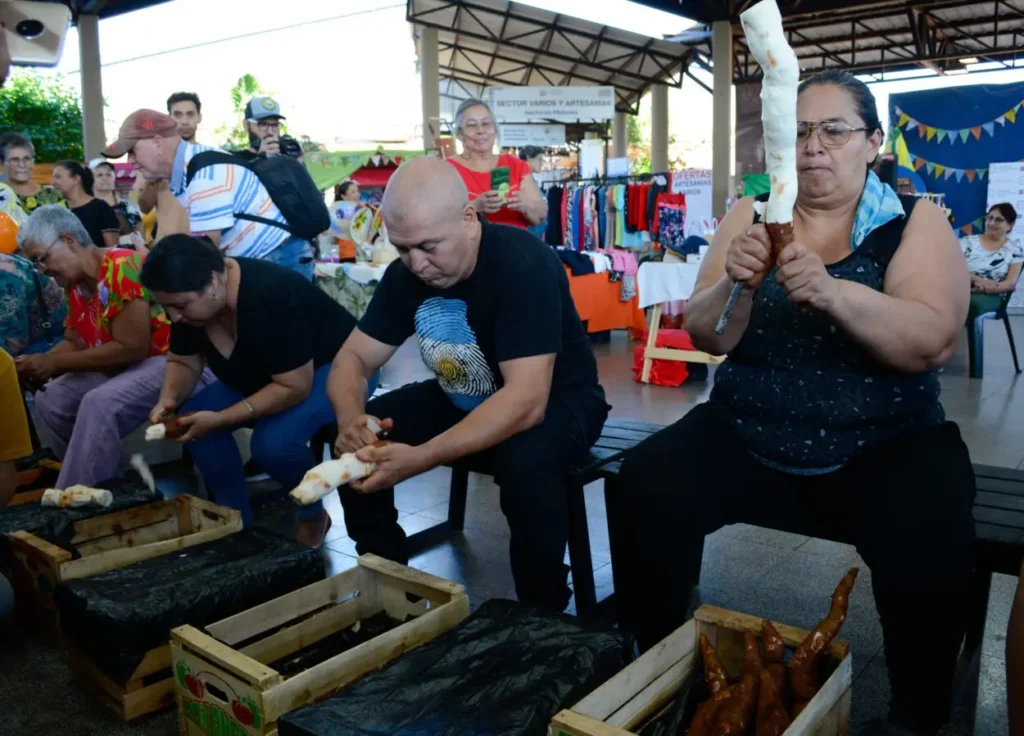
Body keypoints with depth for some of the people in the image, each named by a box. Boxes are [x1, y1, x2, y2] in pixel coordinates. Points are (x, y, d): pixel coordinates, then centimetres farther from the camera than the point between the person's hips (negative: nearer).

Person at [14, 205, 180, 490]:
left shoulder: (122, 268, -21)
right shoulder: (77, 284, 6)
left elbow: (131, 348, -24)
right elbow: (73, 342, 12)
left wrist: (54, 362, -19)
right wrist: (38, 363, -9)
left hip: (172, 360, -10)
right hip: (123, 367, 10)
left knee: (99, 404, -29)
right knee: (50, 400, 1)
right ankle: (93, 481, 8)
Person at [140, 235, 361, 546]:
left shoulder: (270, 298, -35)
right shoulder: (187, 298, -12)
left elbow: (295, 387, -32)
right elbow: (184, 362, 2)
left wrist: (220, 420, -33)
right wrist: (169, 399, -19)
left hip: (334, 368, -8)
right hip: (265, 375, 8)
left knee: (273, 442, -31)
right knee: (191, 420, -11)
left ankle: (314, 517, -1)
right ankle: (238, 521, 3)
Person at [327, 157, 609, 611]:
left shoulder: (524, 266, -30)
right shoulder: (405, 272, -9)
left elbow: (526, 401, -38)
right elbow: (353, 358, -6)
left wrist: (420, 458, -47)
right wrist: (351, 418, -30)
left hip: (555, 401, -5)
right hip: (463, 400, 6)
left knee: (525, 460, -38)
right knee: (357, 444, -12)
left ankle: (544, 614, -12)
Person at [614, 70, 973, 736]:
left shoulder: (916, 222, 1)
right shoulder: (751, 216, 6)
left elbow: (932, 343, -16)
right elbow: (707, 337, -4)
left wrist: (833, 292, -33)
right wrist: (737, 285, -26)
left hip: (885, 446, -1)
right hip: (748, 436, 2)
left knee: (932, 535, -30)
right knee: (648, 485, -21)